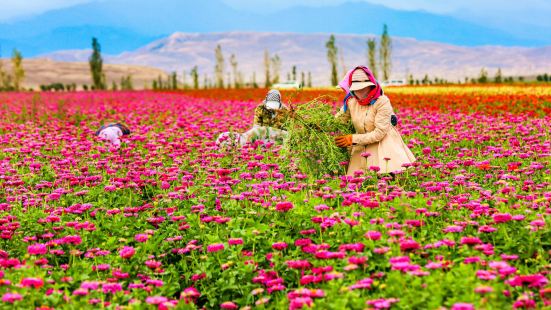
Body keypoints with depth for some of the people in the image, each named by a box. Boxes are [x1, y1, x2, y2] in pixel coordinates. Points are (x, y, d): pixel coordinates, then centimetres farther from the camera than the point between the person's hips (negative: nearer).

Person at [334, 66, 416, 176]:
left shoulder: (382, 102, -17)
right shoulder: (351, 102, -1)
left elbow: (379, 133, -19)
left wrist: (353, 139, -20)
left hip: (384, 145, -4)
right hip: (362, 147, 4)